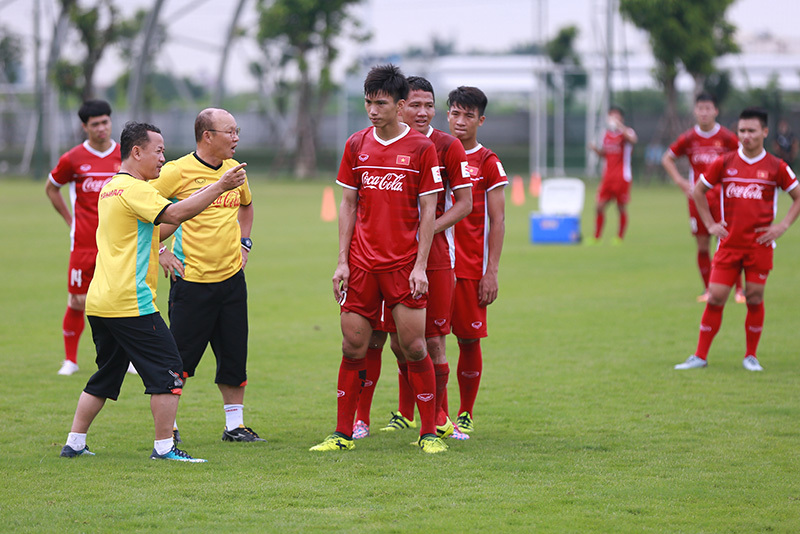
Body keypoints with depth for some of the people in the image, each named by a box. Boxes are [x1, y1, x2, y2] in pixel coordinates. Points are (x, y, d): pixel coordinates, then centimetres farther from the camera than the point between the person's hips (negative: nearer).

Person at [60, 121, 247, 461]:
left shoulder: (109, 189, 18)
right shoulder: (132, 189, -12)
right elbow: (174, 214, -23)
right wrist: (219, 187, -22)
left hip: (99, 302, 10)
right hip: (130, 303, -10)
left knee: (106, 376, 17)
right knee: (168, 370, -4)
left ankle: (74, 443, 17)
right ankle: (164, 447, -6)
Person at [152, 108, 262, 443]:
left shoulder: (235, 170, 8)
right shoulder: (177, 172, -11)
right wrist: (158, 252, -9)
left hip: (231, 277, 6)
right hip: (191, 278, -6)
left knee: (234, 356, 7)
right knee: (182, 356, -2)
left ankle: (234, 425, 16)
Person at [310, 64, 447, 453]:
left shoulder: (421, 148, -2)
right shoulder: (356, 146, 7)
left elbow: (428, 210, -2)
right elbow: (348, 205, 11)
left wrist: (420, 265, -8)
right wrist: (342, 261, 4)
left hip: (405, 264, -3)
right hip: (361, 262, 3)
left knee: (414, 347, -5)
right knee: (353, 347, 2)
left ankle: (429, 432, 5)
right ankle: (343, 433, 10)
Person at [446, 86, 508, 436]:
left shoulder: (488, 163, 1)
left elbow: (497, 221, -1)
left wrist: (491, 272, -7)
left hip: (472, 267, -2)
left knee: (469, 339, 2)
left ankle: (466, 414, 14)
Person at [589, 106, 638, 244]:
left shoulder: (627, 132, -6)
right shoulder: (607, 134, 12)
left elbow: (633, 139, -31)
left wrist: (619, 125, -35)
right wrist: (595, 149, 2)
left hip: (622, 177, -5)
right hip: (608, 176, 5)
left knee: (621, 207, 1)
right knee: (600, 206, 0)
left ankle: (620, 237, 13)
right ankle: (596, 237, 9)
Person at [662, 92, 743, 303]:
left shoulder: (727, 137, -3)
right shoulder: (688, 138, 4)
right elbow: (667, 159, 16)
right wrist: (680, 181, 4)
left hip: (722, 197, -2)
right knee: (702, 246, 3)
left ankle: (739, 290, -1)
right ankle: (708, 290, 15)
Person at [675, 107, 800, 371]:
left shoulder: (776, 167, -1)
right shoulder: (724, 163, 2)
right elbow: (698, 191, 15)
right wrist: (710, 224, 7)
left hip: (760, 244, -1)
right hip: (729, 243, 1)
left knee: (755, 298, 0)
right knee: (715, 297, -2)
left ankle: (751, 356, 14)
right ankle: (700, 355, 5)